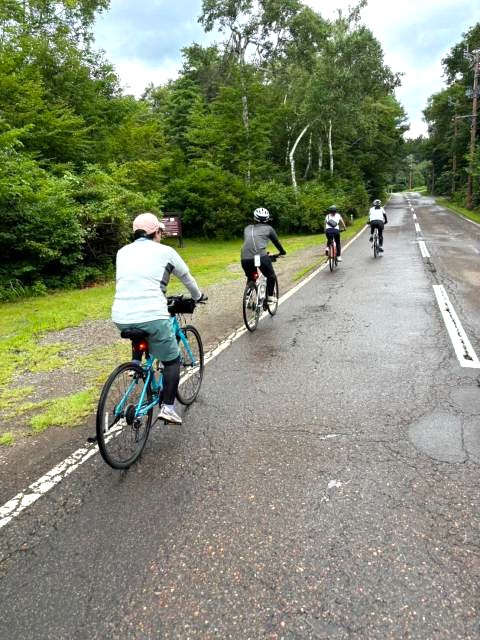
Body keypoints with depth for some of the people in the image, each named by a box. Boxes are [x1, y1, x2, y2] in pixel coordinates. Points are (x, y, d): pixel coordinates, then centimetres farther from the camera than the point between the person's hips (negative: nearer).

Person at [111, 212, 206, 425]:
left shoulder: (123, 252, 18)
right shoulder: (165, 251, 7)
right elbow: (187, 278, 20)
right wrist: (198, 297, 40)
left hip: (121, 318, 5)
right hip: (152, 317, -5)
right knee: (172, 360, 15)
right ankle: (168, 407, 7)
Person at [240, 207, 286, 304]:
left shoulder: (247, 228, 26)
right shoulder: (268, 228, 18)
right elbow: (276, 242, 29)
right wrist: (282, 252, 47)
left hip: (245, 258, 3)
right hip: (261, 257, -3)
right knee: (271, 276, 23)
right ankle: (270, 297, 20)